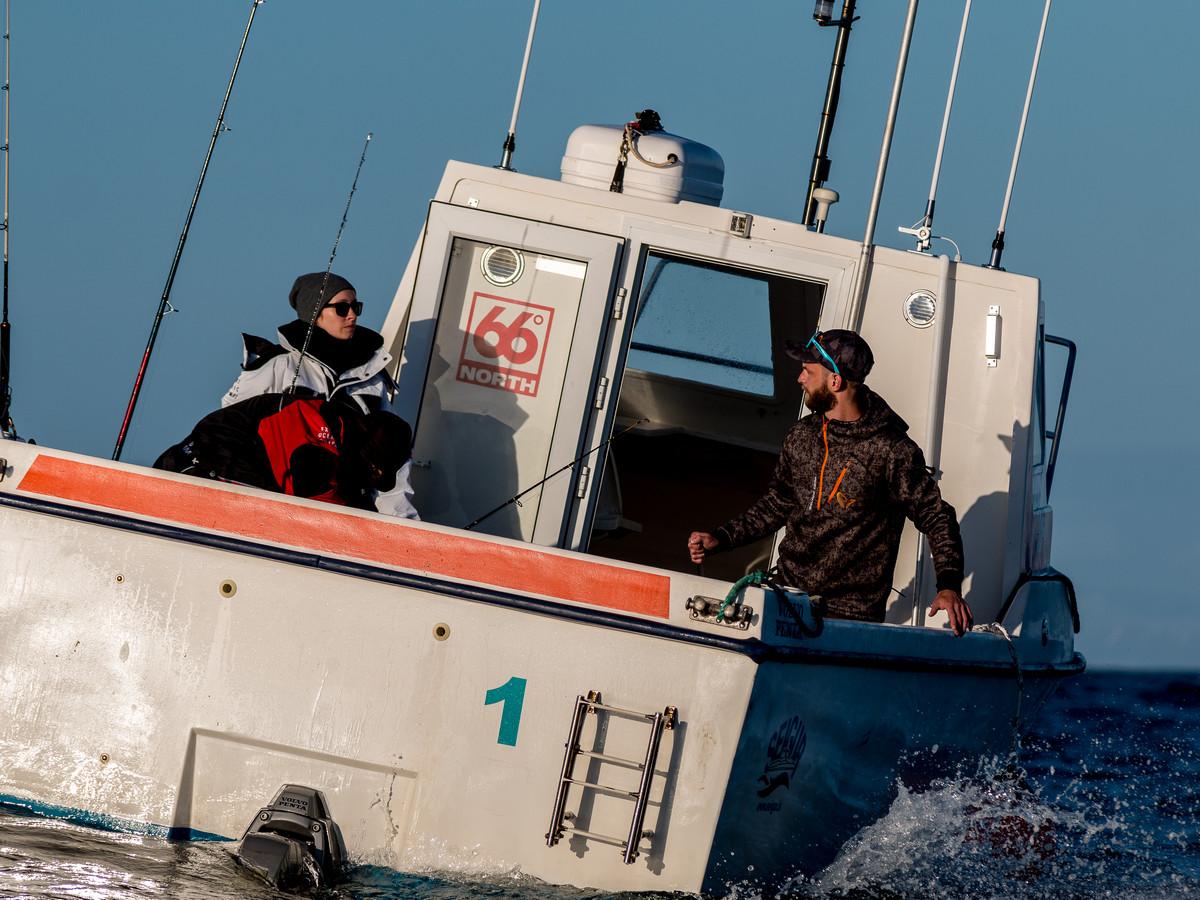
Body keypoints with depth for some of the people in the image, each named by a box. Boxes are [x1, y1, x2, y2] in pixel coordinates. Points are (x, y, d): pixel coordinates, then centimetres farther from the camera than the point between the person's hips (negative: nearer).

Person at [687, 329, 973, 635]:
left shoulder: (892, 451, -12)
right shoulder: (802, 435, 8)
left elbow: (936, 517, -5)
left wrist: (949, 586, -18)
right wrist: (721, 538, 14)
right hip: (786, 595, 5)